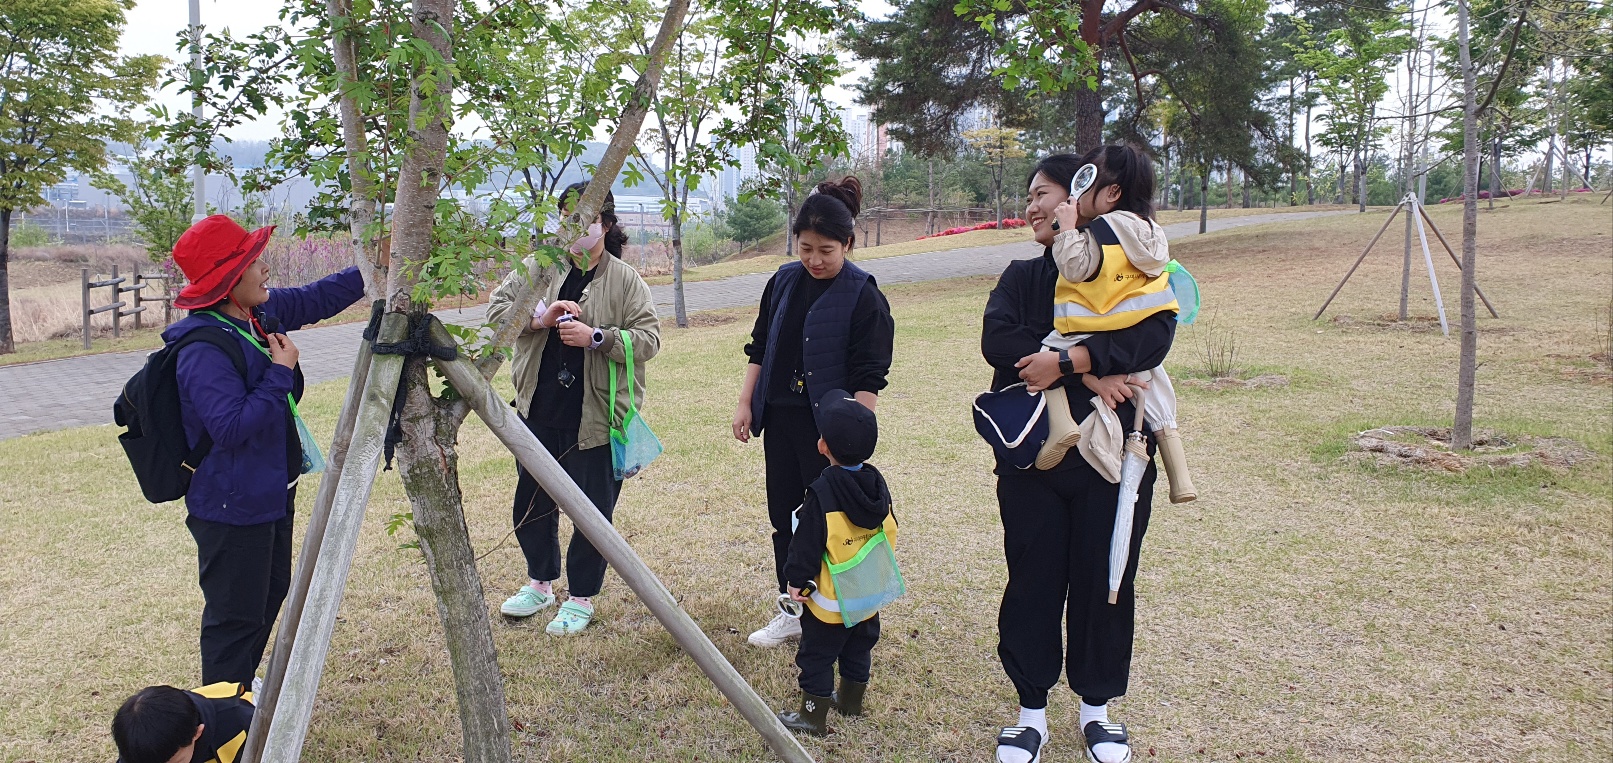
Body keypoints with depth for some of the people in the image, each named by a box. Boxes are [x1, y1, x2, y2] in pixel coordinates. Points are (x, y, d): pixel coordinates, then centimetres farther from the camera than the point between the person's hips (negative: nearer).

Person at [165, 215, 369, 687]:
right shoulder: (203, 351, -26)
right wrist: (280, 372, -26)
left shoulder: (262, 313, 0)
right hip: (233, 506, -10)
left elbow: (319, 299, 16)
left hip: (271, 490, 10)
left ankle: (242, 690, 43)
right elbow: (232, 427, -33)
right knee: (237, 614, 2)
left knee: (271, 594, 24)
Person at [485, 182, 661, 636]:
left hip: (596, 418, -4)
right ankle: (540, 582, 40)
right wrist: (539, 317, -18)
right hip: (538, 411, 4)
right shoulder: (538, 269, 6)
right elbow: (497, 306, 0)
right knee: (531, 503, 17)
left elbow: (648, 339, -9)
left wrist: (596, 337, -23)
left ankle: (581, 598, 24)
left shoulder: (626, 281, -3)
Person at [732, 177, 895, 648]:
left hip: (829, 430, -6)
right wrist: (745, 404, 9)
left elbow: (869, 378, -13)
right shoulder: (783, 282, 6)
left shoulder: (863, 296, -11)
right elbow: (759, 348, 14)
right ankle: (791, 612, 28)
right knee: (783, 517, 13)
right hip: (779, 420, 6)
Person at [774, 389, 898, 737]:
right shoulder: (876, 483, -4)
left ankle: (814, 714, 12)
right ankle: (851, 698, 38)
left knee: (817, 655, 6)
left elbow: (807, 542, -19)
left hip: (829, 599, -7)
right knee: (858, 648, 23)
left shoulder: (822, 492, -23)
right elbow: (888, 532, 8)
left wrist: (796, 580, -9)